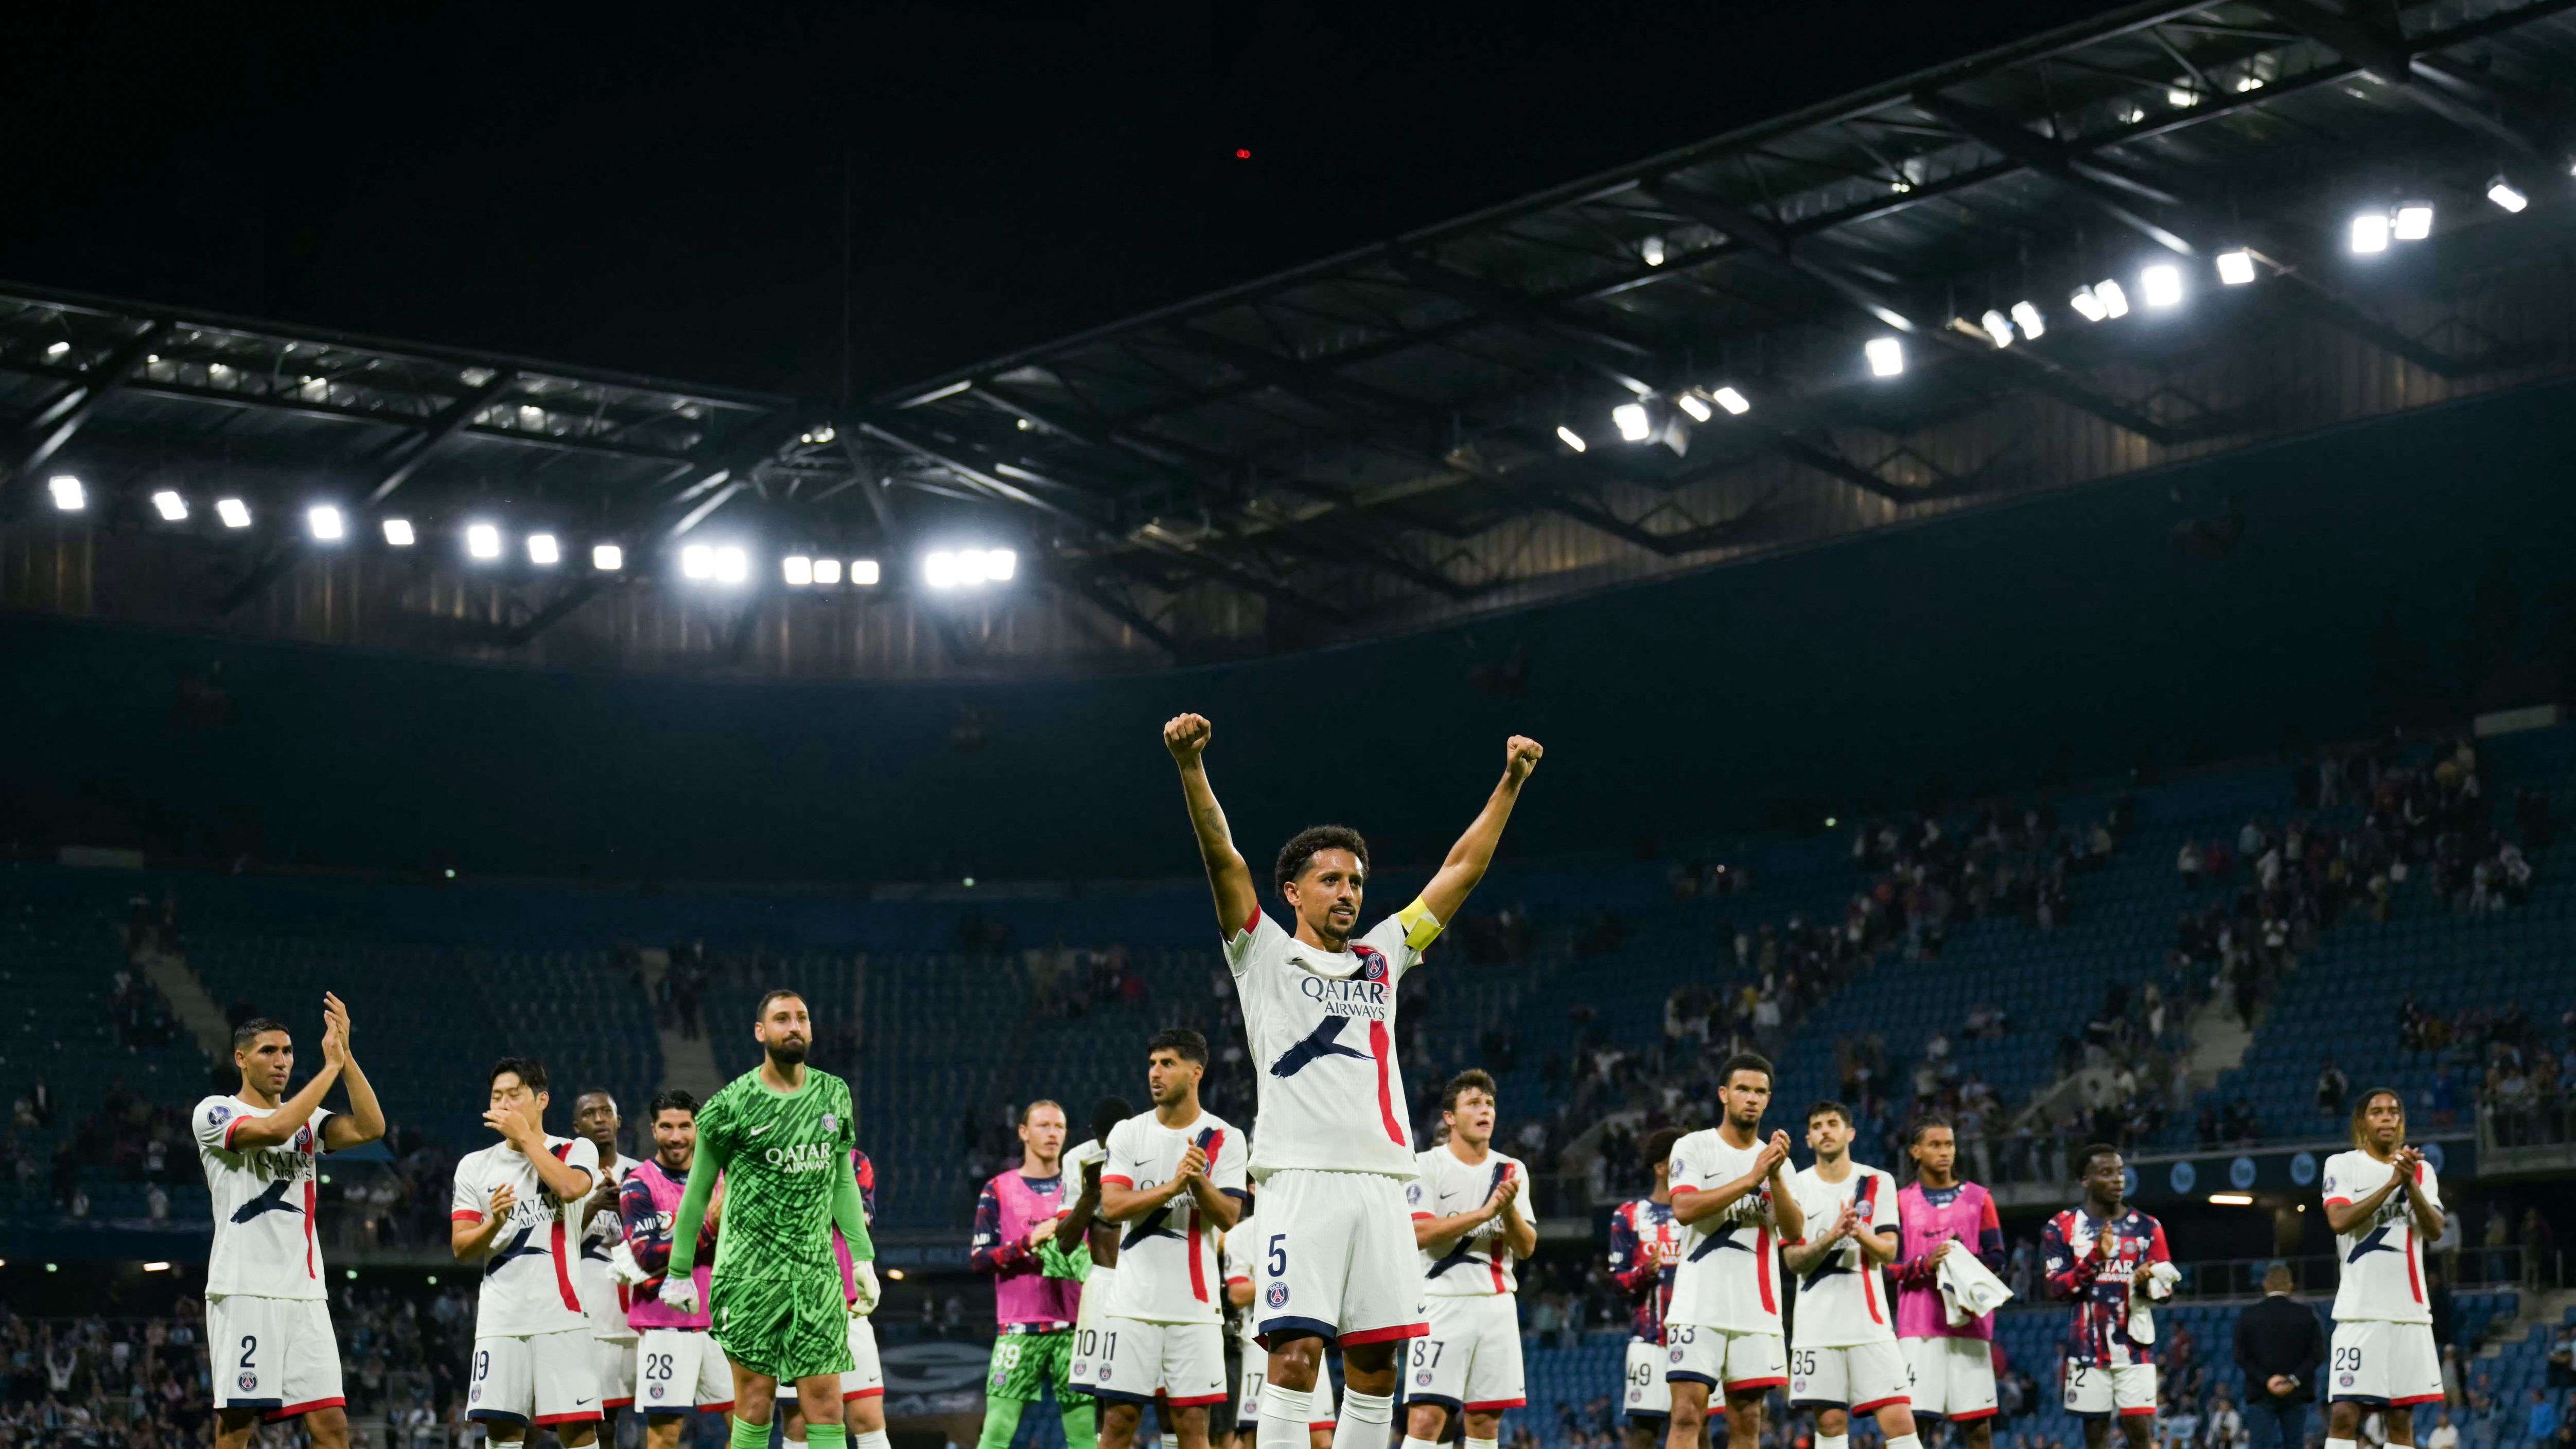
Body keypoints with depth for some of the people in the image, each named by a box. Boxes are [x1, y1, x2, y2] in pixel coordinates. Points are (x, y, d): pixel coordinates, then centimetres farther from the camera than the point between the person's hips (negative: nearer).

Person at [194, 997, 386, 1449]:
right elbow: (275, 1129, -19)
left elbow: (370, 1128, -1)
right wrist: (331, 1066, -14)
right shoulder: (214, 1113, 1)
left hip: (305, 1292, 5)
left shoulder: (307, 1119, 17)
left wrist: (346, 1056, -8)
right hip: (244, 1291, -5)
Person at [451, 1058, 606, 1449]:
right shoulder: (475, 1166, 13)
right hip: (500, 1319, 3)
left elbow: (570, 1188, -18)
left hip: (562, 1313, -3)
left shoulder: (576, 1151, 6)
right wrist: (494, 1222, -14)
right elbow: (461, 1248, 7)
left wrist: (525, 1135, -10)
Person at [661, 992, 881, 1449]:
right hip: (750, 1273, -3)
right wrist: (679, 1272, 3)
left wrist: (862, 1259, 9)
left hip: (817, 1270, 3)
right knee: (755, 1396, -2)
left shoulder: (834, 1095, 9)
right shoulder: (733, 1103, -4)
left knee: (825, 1401, -2)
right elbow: (699, 1190, 2)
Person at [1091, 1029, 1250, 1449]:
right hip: (1133, 1302, 1)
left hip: (1195, 1305, -1)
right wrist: (1173, 1186, -20)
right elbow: (1112, 1206, -7)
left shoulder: (1225, 1139, 3)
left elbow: (1228, 1217, -5)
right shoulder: (1128, 1133, 6)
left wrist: (1199, 1181, -24)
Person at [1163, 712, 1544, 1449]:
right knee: (1296, 1351, -12)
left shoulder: (1382, 957, 21)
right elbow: (1222, 857, -4)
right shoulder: (1266, 957, 10)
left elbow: (1463, 869, 22)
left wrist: (1510, 782, 18)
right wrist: (1191, 767, -16)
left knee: (1375, 1362, 3)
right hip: (1302, 1178, -5)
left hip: (1381, 1184, 5)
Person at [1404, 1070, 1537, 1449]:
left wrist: (1509, 1209, -14)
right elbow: (1421, 1233, -15)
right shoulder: (1427, 1165, -2)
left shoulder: (1512, 1171, 12)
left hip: (1497, 1304, 5)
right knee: (1427, 1415, -14)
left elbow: (1526, 1248, 6)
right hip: (1443, 1301, -5)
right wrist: (1484, 1212, -21)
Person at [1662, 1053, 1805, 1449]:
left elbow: (1795, 1233, 2)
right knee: (1687, 1415, -11)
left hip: (1757, 1312, 4)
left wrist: (1776, 1176, -12)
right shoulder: (1694, 1147, 2)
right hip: (1700, 1307, -4)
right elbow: (1684, 1209, -16)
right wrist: (1751, 1178, -18)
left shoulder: (1776, 1160, 14)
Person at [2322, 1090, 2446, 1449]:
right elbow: (2339, 1221, -13)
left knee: (2401, 1419, 5)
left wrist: (2411, 1184, -15)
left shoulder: (2421, 1170, 14)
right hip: (2361, 1309, -4)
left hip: (2409, 1309, 4)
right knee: (2344, 1414, -11)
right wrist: (2391, 1183, -17)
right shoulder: (2342, 1165, 3)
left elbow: (2435, 1230, 0)